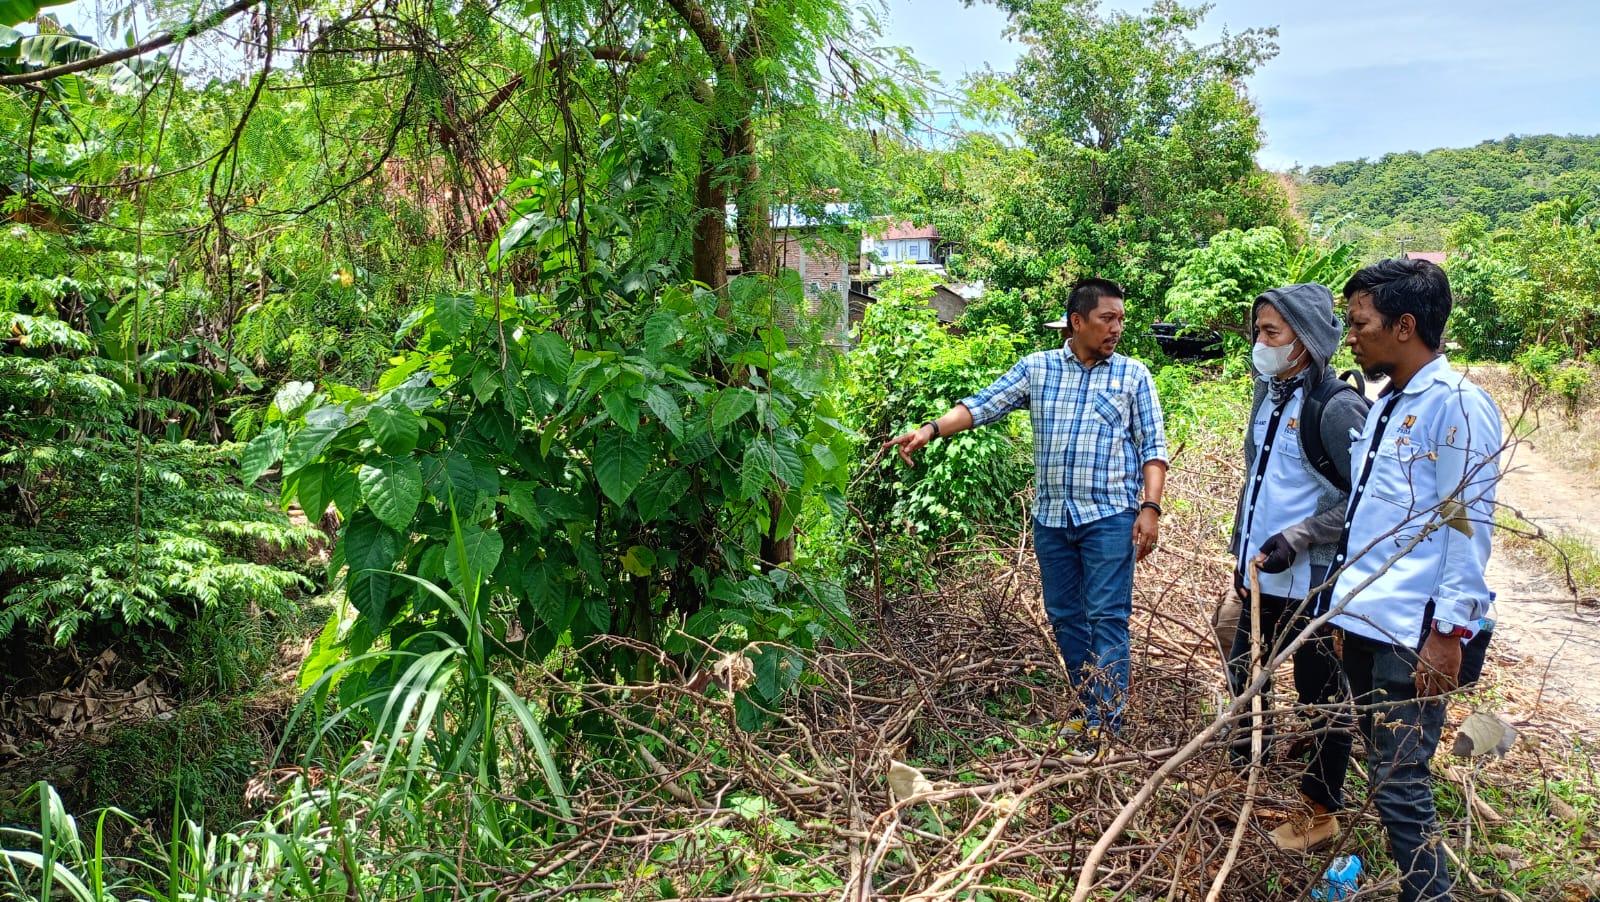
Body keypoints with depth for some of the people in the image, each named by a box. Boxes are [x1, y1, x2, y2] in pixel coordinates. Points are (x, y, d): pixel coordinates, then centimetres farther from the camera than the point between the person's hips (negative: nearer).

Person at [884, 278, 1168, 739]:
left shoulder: (1133, 375, 2)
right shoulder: (1036, 368, 6)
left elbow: (1153, 447, 1)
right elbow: (981, 405, -1)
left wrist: (1150, 507, -11)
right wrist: (931, 429, -16)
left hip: (1111, 515, -3)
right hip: (1051, 516, 3)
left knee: (1107, 617, -5)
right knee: (1064, 616, 11)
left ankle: (1105, 723, 0)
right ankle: (1089, 706, 24)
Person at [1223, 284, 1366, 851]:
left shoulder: (1337, 406, -17)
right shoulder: (1269, 395, 8)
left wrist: (1297, 538, -22)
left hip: (1312, 583, -8)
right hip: (1263, 578, 8)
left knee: (1321, 695, 8)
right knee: (1243, 677, 19)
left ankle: (1322, 811, 25)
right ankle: (1243, 778, 40)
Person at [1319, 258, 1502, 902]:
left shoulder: (1456, 404, -12)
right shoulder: (1384, 404, 14)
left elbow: (1468, 525, -15)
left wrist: (1450, 632, -17)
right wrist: (1341, 605, 18)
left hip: (1412, 633, -9)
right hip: (1363, 621, 9)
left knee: (1398, 781, -5)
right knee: (1384, 770, 17)